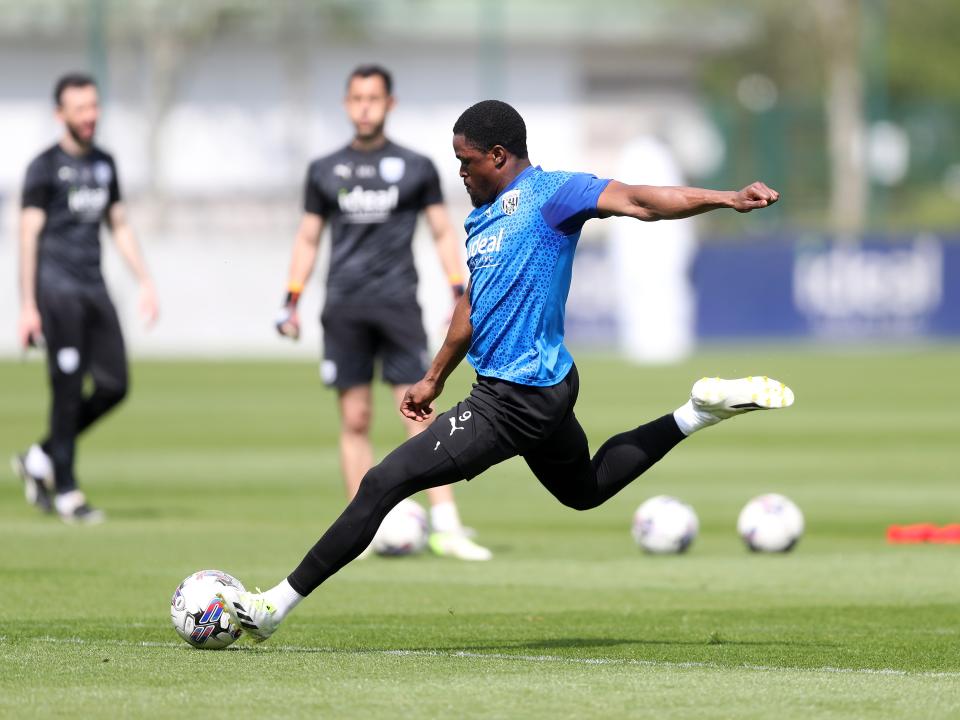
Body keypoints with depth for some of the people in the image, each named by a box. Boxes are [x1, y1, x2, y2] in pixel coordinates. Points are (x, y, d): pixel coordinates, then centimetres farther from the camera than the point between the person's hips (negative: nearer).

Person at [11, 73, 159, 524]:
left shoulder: (104, 164, 15)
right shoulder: (45, 167, -4)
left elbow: (119, 226, 23)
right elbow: (29, 236, -7)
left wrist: (145, 283, 15)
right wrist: (27, 307, -12)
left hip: (94, 289, 7)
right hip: (57, 289, -7)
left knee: (113, 385, 1)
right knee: (68, 391, -7)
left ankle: (40, 459, 16)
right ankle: (65, 491, 1)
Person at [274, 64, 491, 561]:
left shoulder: (416, 168, 7)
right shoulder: (325, 171, 12)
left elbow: (442, 234, 10)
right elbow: (308, 239, 17)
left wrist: (460, 296, 1)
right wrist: (291, 303, 9)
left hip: (397, 304, -2)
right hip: (343, 309, 2)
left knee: (419, 412, -9)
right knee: (354, 420, 0)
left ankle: (445, 526, -11)